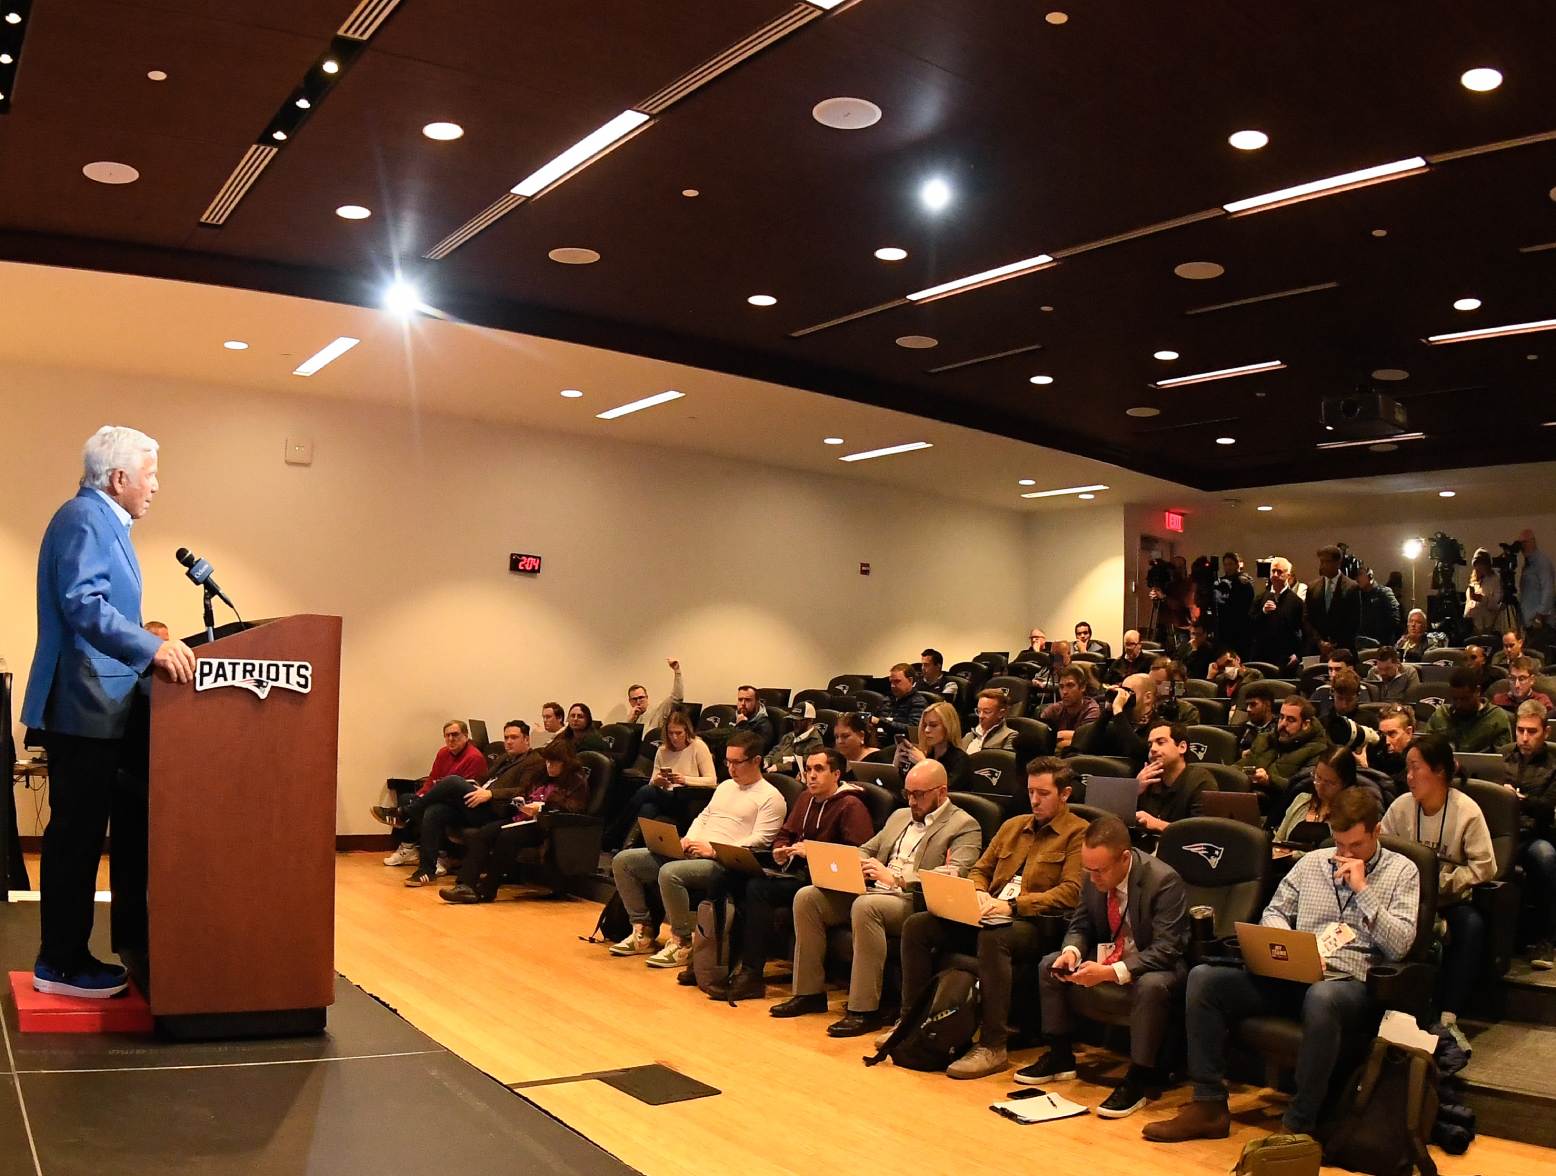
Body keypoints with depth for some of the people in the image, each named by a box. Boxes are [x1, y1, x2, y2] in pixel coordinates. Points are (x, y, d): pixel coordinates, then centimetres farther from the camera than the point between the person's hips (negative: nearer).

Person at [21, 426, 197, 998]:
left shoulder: (103, 521, 19)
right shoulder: (84, 518, -13)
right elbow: (84, 606, -26)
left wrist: (152, 649, 22)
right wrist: (151, 648, -35)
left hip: (105, 704, 10)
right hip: (84, 705, -10)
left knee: (132, 823, 13)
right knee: (77, 833, -3)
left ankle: (132, 939, 22)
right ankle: (61, 965, 7)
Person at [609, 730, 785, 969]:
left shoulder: (771, 797, -3)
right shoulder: (725, 786, 24)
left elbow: (758, 842, -13)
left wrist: (714, 850, -19)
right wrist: (687, 840, 7)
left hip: (723, 863, -9)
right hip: (691, 853, 9)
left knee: (670, 873, -38)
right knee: (623, 860, -3)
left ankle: (681, 942, -20)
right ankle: (643, 931, 2)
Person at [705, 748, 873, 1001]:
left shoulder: (851, 806, -7)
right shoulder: (805, 799, 20)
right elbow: (784, 834, 29)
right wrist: (779, 850, 5)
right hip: (794, 873, 8)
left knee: (759, 888, -28)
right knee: (732, 880, -14)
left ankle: (751, 975, -22)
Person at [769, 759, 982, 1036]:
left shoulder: (965, 826, -1)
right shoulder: (900, 816, 24)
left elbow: (954, 878, -16)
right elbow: (866, 850, 27)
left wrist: (896, 878, -25)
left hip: (916, 903, -8)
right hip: (875, 891, 8)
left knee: (865, 906, -36)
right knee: (807, 897, -9)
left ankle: (864, 1010, -30)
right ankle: (810, 992, -1)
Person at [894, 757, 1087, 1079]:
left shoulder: (1079, 833, 0)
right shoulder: (1013, 826, 22)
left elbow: (1071, 892, -12)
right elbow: (980, 870, 26)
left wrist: (1013, 905, -19)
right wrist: (978, 894, 1)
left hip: (1035, 924, -7)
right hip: (989, 915, 7)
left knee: (992, 937, -39)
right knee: (916, 925, -11)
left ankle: (993, 1047, -33)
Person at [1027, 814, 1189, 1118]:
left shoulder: (1164, 881, -27)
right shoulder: (1094, 877, -8)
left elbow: (1166, 950, -29)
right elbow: (1080, 925, 7)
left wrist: (1112, 972, -39)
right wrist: (1071, 952, -18)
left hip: (1155, 966, -7)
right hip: (1106, 955, 7)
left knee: (1151, 986, -38)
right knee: (1049, 965, -4)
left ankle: (1139, 1079, -21)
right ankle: (1060, 1058, 9)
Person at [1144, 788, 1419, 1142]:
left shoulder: (1402, 872, 7)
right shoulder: (1312, 862, 18)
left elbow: (1400, 945, -5)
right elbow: (1273, 914, 18)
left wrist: (1361, 888, -8)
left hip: (1351, 984, -5)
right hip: (1291, 975, 5)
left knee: (1321, 998, -42)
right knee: (1203, 978, -16)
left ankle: (1298, 1126, -29)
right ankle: (1208, 1106, -12)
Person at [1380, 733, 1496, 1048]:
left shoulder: (1466, 811, -9)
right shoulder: (1401, 806, -1)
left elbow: (1485, 867, -11)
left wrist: (1441, 882, -17)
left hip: (1452, 900, -1)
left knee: (1472, 925, -35)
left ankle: (1449, 1018, -27)